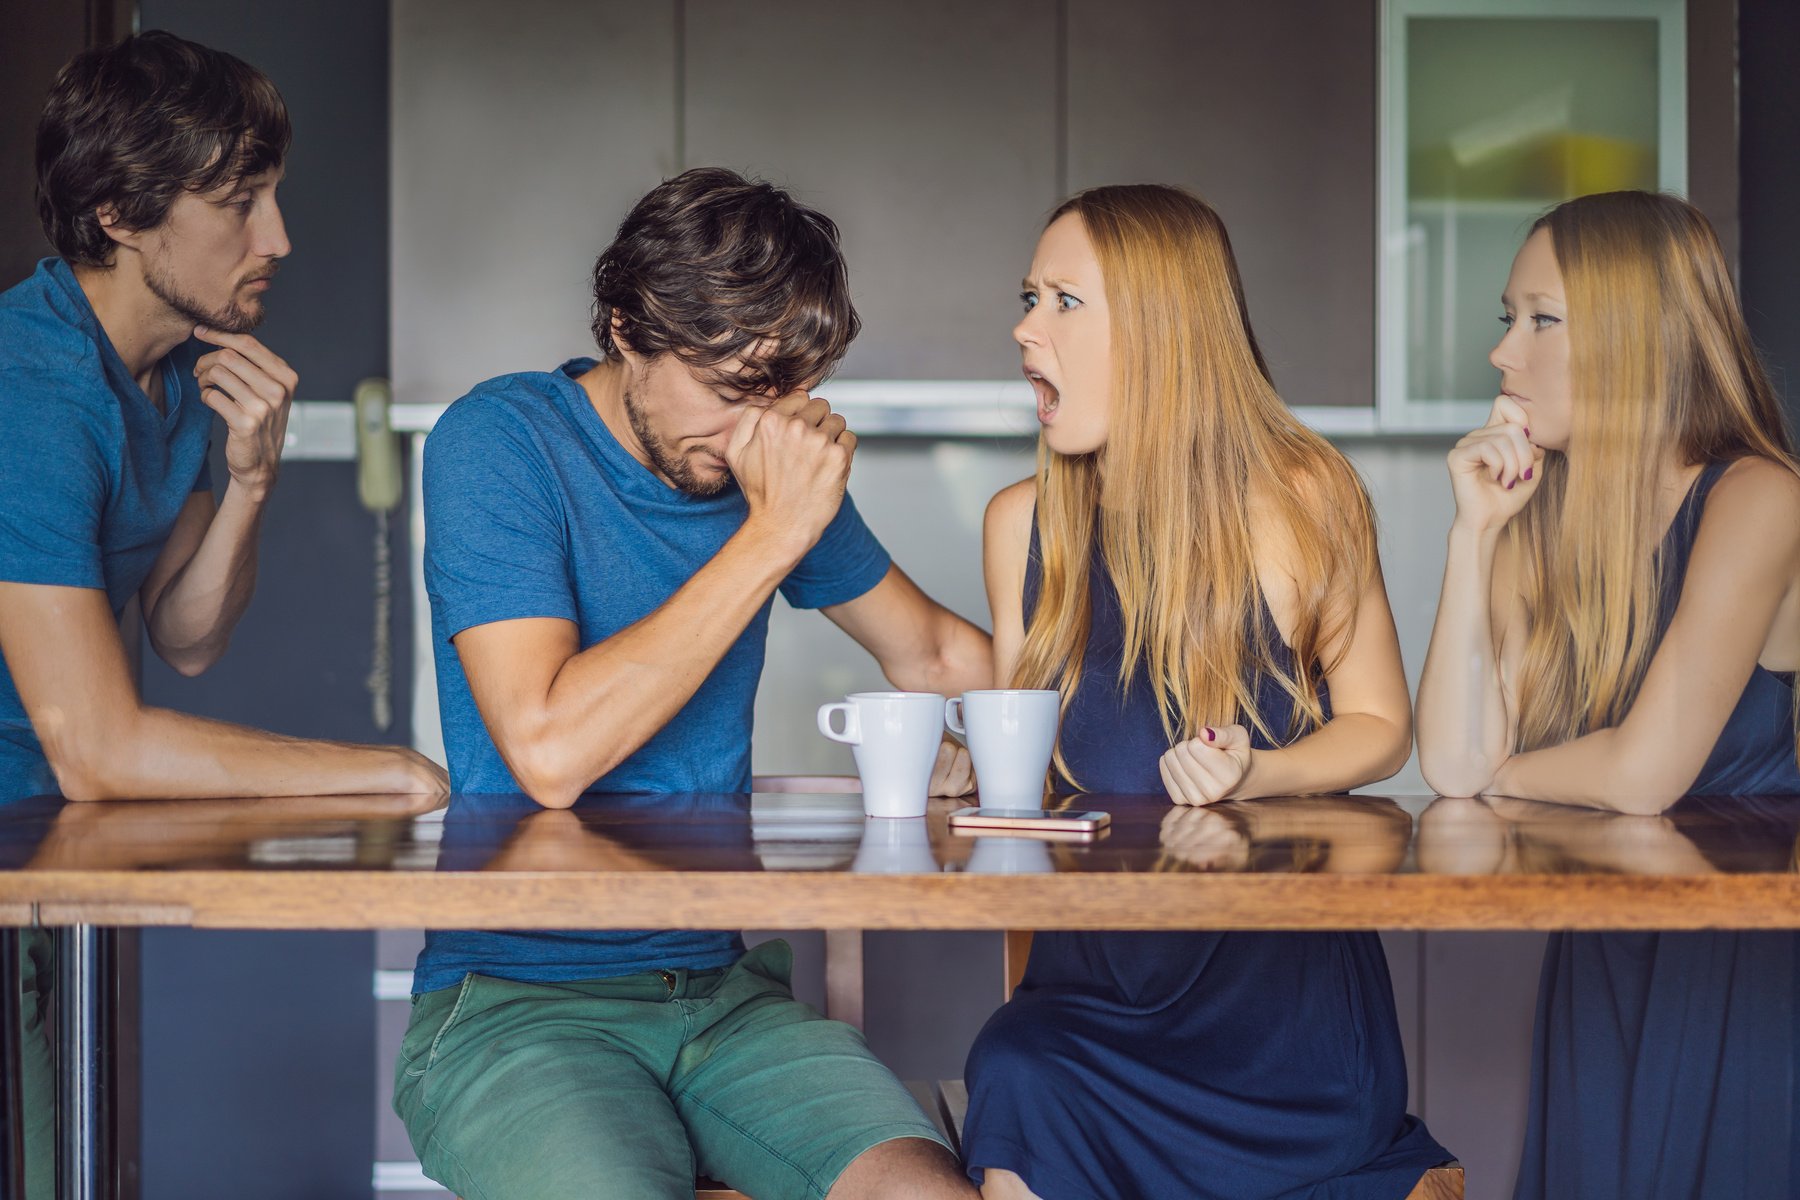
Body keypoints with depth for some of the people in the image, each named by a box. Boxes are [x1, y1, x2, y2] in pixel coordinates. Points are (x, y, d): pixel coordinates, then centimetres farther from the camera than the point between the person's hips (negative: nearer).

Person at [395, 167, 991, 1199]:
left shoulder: (770, 459, 8)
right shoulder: (499, 443, -10)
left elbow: (933, 651, 24)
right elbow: (551, 753, -22)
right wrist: (773, 535, -19)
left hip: (726, 990, 4)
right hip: (513, 1000, -4)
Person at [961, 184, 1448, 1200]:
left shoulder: (1298, 500, -4)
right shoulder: (1022, 524, 8)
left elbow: (1381, 724, 3)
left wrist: (1256, 773, -15)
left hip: (1282, 951, -3)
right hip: (1097, 954, 4)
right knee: (1018, 1075, -27)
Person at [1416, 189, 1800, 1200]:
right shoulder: (1544, 523, 2)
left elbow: (1643, 774, -24)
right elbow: (1453, 764, -8)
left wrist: (1499, 774, -4)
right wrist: (1475, 533, -12)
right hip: (1601, 956, 6)